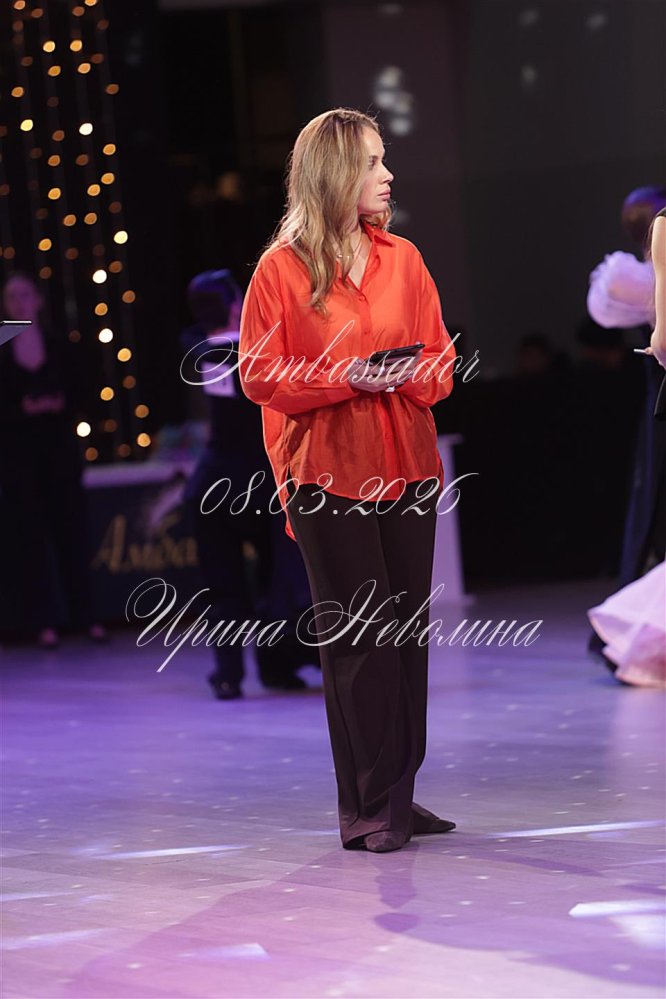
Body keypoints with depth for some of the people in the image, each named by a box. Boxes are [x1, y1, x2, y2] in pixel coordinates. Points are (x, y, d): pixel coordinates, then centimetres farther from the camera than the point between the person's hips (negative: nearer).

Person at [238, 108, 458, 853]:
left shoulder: (402, 259, 8)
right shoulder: (282, 269, -4)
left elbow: (441, 359, 12)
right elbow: (258, 375, -5)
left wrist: (413, 375, -11)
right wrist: (347, 378, -16)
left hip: (406, 468, 4)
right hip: (328, 474, -4)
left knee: (407, 628, 5)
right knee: (356, 635, -4)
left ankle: (398, 795, 14)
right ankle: (367, 808, 1)